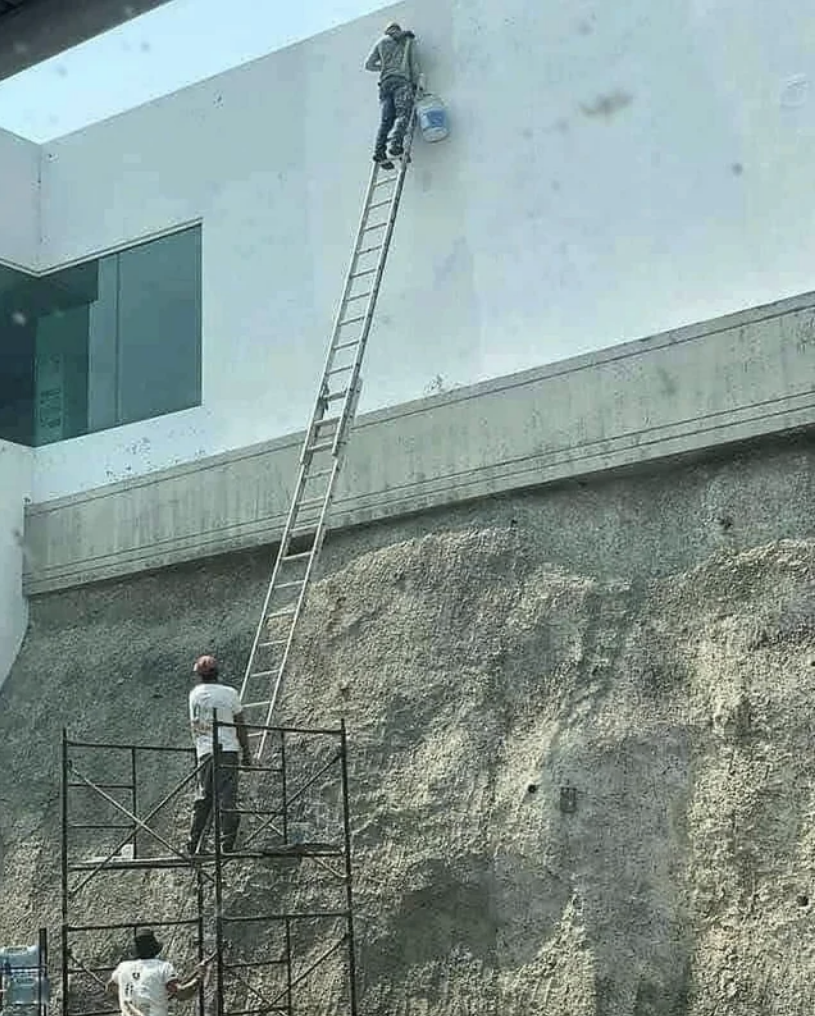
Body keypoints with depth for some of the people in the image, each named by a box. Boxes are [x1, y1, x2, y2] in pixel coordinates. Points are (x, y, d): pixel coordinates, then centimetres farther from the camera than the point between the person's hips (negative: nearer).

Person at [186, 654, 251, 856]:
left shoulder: (195, 694, 8)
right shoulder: (230, 693, -2)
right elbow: (240, 726, 2)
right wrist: (246, 752, 8)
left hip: (204, 752, 3)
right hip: (227, 749, -3)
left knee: (203, 798, 11)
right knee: (227, 798, -3)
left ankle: (193, 845, 11)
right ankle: (227, 844, -7)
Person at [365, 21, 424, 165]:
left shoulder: (381, 42, 24)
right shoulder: (408, 40, 20)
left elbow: (368, 64, 22)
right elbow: (414, 63, 9)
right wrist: (417, 81, 8)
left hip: (385, 82, 3)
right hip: (402, 81, -3)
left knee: (385, 119, -4)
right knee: (403, 115, -16)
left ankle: (379, 152, -22)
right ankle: (396, 146, -38)